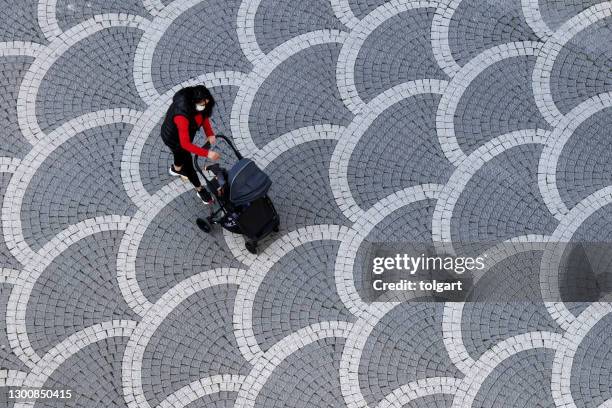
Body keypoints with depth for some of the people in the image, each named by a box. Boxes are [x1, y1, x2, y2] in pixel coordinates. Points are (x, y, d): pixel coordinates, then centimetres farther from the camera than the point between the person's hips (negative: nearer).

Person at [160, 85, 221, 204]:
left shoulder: (193, 100, -26)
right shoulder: (182, 116, -47)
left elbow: (204, 115, -5)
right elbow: (185, 144, -43)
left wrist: (209, 134, -18)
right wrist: (207, 153, -46)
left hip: (186, 132, 7)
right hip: (174, 138, -7)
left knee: (181, 153, 35)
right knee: (188, 164, 13)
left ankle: (176, 169, 68)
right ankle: (200, 190, 37)